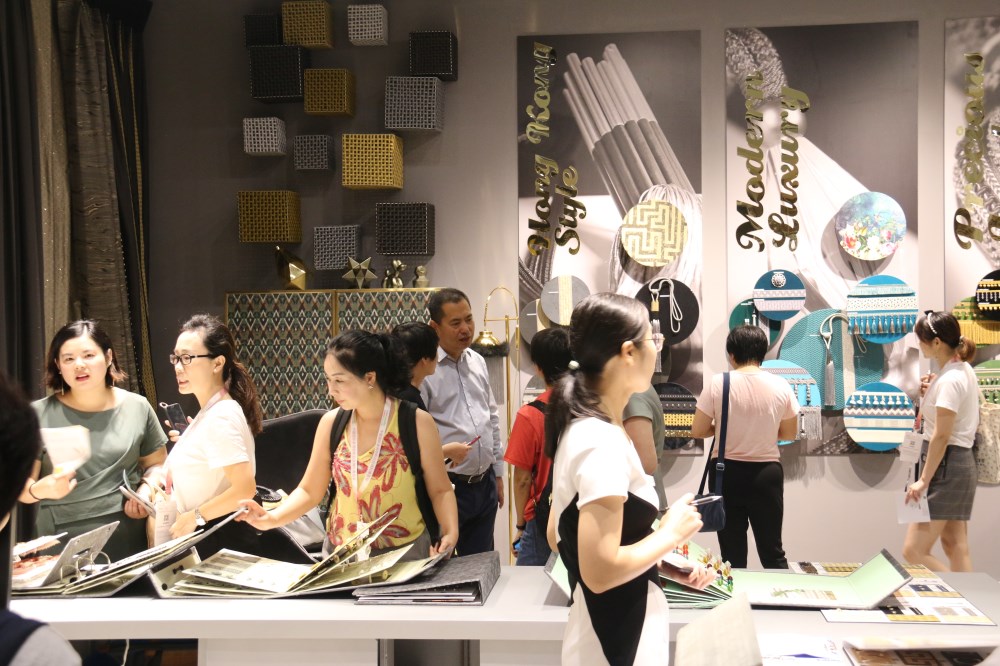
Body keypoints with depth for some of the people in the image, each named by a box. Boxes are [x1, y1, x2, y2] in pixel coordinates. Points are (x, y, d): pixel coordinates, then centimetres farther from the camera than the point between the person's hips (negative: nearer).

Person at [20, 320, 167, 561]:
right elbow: (20, 486, 0)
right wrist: (40, 489, -21)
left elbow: (156, 464, 14)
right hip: (61, 542, -1)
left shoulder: (137, 408, 3)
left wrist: (146, 489, -6)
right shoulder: (39, 415, -2)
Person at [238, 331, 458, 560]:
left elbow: (440, 489, 1)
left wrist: (451, 532, -14)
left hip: (406, 553, -3)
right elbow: (310, 491, 7)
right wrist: (272, 518, -8)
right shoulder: (331, 422, 1)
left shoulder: (416, 422, -7)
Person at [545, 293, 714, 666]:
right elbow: (600, 571, -26)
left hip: (611, 630, 9)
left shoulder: (581, 427, 5)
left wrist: (665, 564, 8)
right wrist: (671, 533, -12)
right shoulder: (602, 442, -23)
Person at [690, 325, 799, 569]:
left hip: (727, 472, -1)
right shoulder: (780, 386, -4)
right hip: (767, 473, 1)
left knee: (733, 554, 8)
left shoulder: (718, 384, -9)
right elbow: (790, 433, 5)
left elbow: (697, 431, -7)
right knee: (772, 551, 11)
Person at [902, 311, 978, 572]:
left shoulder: (949, 380, -18)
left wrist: (923, 480, -18)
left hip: (946, 465, -10)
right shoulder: (965, 371, 11)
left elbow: (941, 436, -21)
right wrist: (932, 393, 9)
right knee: (956, 548, 11)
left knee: (914, 551, -9)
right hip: (961, 462, 10)